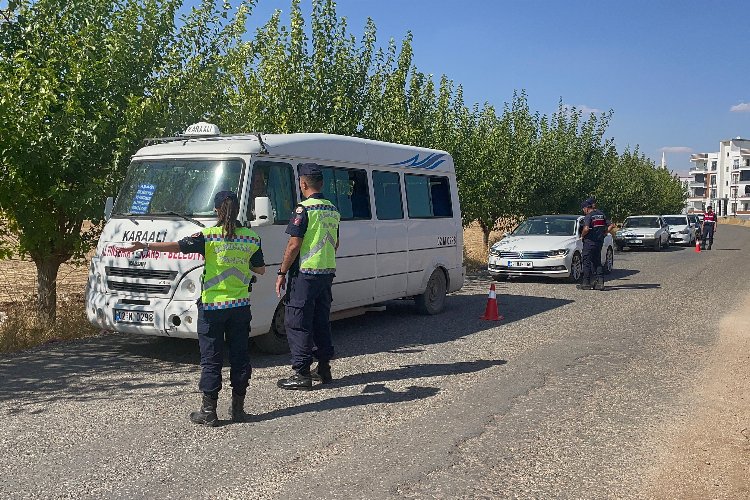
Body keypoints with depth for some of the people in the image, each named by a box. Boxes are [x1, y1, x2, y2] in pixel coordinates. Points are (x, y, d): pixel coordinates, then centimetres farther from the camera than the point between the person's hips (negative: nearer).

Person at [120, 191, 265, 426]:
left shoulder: (208, 236, -9)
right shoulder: (251, 238, 0)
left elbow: (177, 246, -14)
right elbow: (260, 269, 8)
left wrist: (145, 246, -9)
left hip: (212, 307, -3)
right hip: (241, 306, 3)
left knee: (211, 358, 4)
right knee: (240, 357, 10)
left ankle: (208, 411, 7)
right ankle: (238, 408, 16)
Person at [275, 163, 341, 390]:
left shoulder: (304, 209, -13)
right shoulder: (333, 210, 11)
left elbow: (294, 245, -16)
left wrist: (282, 273, -9)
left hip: (305, 273, -8)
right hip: (327, 272, 8)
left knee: (297, 323, -1)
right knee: (321, 321, 16)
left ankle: (301, 374, -2)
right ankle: (324, 368, 22)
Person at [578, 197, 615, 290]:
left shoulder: (589, 216, -12)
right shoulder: (602, 214, 9)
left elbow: (586, 229, -27)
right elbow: (611, 226, 8)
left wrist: (582, 235, -10)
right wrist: (604, 233, 12)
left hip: (589, 242, -7)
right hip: (599, 241, 7)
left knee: (587, 262, 1)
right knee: (597, 262, 13)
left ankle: (586, 283, 4)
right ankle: (600, 282, 7)